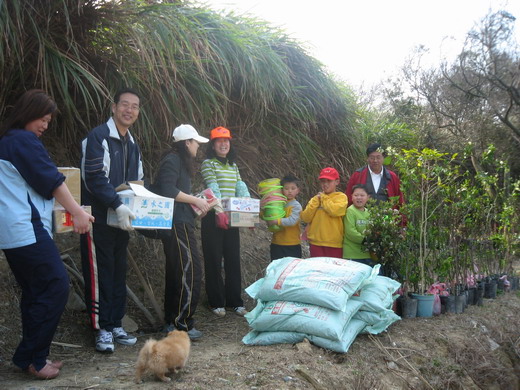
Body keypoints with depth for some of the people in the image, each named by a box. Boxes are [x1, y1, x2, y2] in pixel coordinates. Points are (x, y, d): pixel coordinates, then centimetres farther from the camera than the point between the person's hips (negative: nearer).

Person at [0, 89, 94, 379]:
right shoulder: (24, 140, -9)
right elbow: (50, 180, -13)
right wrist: (78, 212, -11)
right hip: (27, 228, -10)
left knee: (36, 292, 12)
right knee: (57, 285, -10)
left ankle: (33, 357, 15)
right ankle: (31, 357, -5)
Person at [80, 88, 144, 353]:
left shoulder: (132, 145, 17)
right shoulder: (98, 137, -9)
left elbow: (138, 183, 21)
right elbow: (94, 177, -18)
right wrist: (117, 205, -26)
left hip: (121, 219, 8)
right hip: (99, 219, -7)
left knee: (119, 273, 11)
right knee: (100, 274, -2)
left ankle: (116, 324, 20)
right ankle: (102, 329, 7)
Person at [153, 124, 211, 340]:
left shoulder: (178, 161, 20)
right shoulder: (172, 160, -10)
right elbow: (167, 190, -22)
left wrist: (196, 200, 14)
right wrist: (195, 200, -15)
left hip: (179, 223, 11)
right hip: (177, 224, -11)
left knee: (176, 272, 13)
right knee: (190, 270, -10)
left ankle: (172, 321, 21)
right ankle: (181, 324, -6)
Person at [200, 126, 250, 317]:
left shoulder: (233, 165, 15)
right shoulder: (208, 163, -5)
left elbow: (241, 187, 5)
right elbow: (213, 188, -18)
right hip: (213, 216, -6)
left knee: (233, 259, 9)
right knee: (214, 260, 1)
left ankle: (235, 301, 18)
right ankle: (217, 302, 11)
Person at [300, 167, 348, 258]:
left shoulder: (341, 197, 0)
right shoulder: (315, 199, 12)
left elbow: (335, 211, -19)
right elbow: (305, 218, 3)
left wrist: (323, 198, -4)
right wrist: (316, 201, -4)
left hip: (334, 244, -3)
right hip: (316, 243, 3)